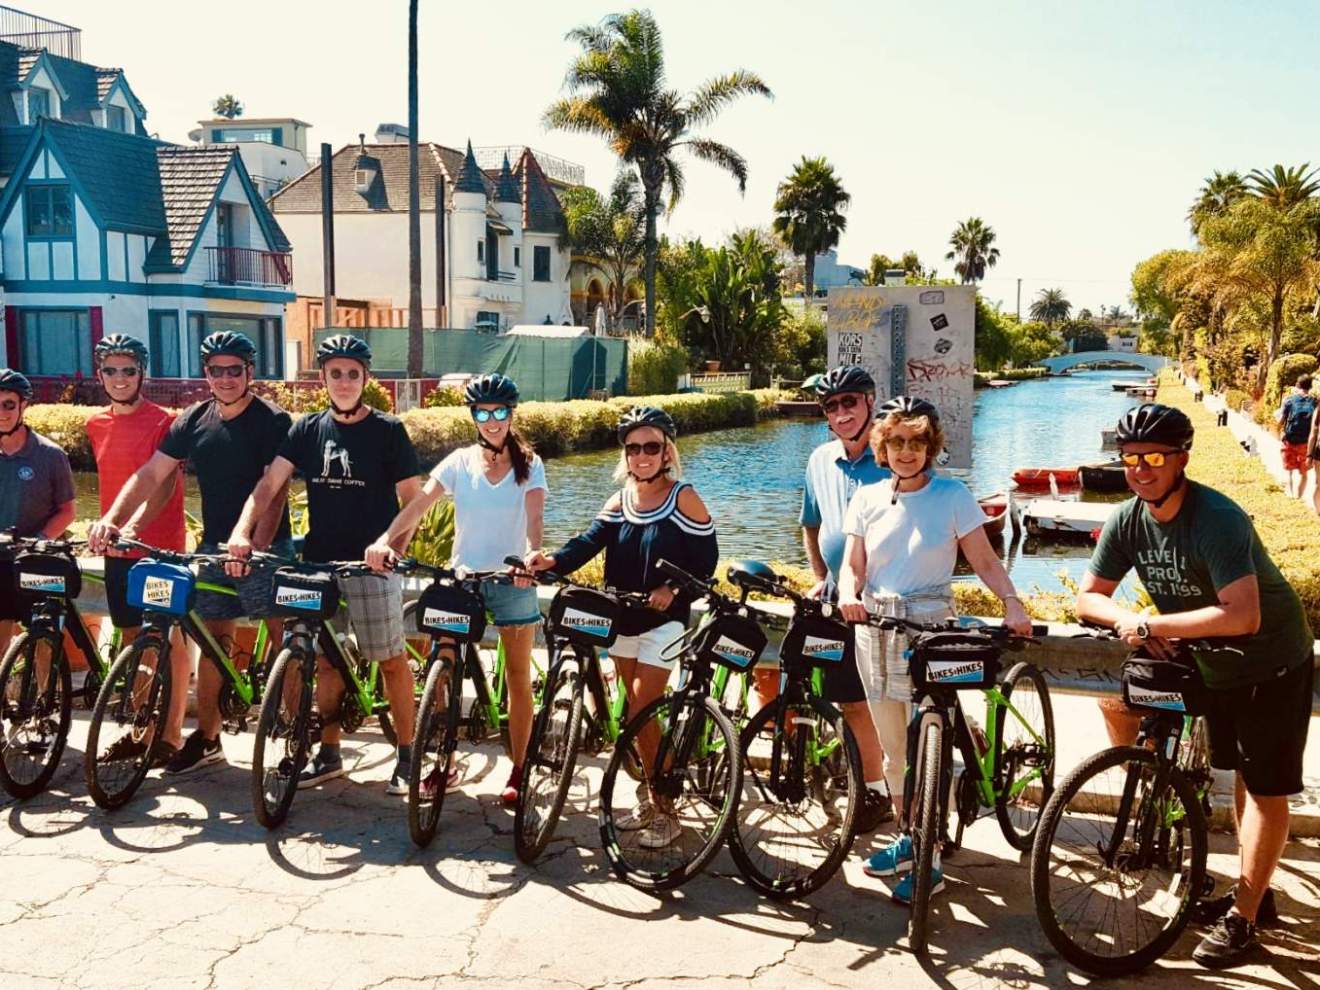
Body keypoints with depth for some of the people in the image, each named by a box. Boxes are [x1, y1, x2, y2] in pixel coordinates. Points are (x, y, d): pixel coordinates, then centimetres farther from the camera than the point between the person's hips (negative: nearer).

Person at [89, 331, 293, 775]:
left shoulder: (272, 421, -10)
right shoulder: (194, 420, 6)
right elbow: (150, 475, 5)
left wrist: (255, 546, -31)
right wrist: (112, 519, -9)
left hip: (264, 548, -5)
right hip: (213, 546, 5)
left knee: (284, 641, -5)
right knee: (212, 640, 9)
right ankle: (206, 738, 21)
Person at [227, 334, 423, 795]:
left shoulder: (388, 431, -3)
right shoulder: (309, 429, 6)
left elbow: (411, 499, -4)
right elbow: (268, 485, 0)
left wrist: (394, 547, -19)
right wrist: (241, 532, -16)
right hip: (319, 563, 4)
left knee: (392, 660, 1)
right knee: (326, 661, 11)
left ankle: (406, 755, 12)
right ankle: (330, 753, 24)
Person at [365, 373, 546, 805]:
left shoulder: (529, 465, -1)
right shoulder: (460, 462, 2)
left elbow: (534, 518, -16)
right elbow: (419, 504, -11)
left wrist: (531, 556, -37)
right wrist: (385, 539, -29)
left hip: (513, 580, -1)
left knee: (519, 680, 5)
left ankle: (517, 771, 16)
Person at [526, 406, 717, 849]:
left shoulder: (683, 499, -8)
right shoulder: (619, 501, 6)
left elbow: (706, 559, -7)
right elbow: (590, 541, -9)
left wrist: (674, 589, -23)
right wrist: (553, 560, -27)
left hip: (662, 621, -6)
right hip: (622, 618, 6)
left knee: (640, 712, -10)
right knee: (635, 711, 12)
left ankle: (666, 812, 3)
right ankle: (652, 799, 26)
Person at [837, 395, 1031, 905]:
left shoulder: (952, 495, -3)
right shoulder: (867, 499, 7)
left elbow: (985, 562, -3)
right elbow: (853, 565, 5)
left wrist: (1011, 601, -20)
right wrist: (848, 594, -16)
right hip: (875, 631, 4)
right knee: (895, 751, 14)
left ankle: (931, 863, 7)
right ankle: (908, 838, 31)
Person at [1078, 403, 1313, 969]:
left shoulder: (1216, 519, -31)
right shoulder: (1127, 522, -11)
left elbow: (1241, 617, -40)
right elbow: (1088, 598, -5)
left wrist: (1151, 625, -34)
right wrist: (1127, 621, -25)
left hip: (1273, 665, -7)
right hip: (1217, 666, 7)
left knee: (1266, 788, -2)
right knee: (1244, 777, 18)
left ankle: (1241, 922, 5)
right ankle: (1254, 894, 31)